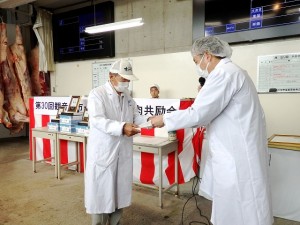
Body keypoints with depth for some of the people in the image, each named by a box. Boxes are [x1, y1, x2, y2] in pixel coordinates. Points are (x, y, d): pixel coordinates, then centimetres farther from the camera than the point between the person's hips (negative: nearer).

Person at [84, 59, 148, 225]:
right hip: (103, 152, -6)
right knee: (101, 192, 6)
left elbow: (136, 116, 10)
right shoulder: (97, 94, -10)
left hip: (123, 152, 6)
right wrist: (122, 128, -36)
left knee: (119, 191, 15)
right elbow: (97, 120, -23)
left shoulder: (127, 96, 10)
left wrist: (148, 121, -12)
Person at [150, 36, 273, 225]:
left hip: (238, 157, -10)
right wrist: (181, 123, 16)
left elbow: (198, 113, -21)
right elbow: (212, 112, 19)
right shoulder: (229, 72, 16)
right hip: (235, 153, 10)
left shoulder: (224, 73, -18)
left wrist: (164, 119, -8)